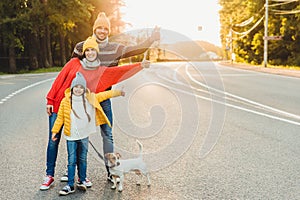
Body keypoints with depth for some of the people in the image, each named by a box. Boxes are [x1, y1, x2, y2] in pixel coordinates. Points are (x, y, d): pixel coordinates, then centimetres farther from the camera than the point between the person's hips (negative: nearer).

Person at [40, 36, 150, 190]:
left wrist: (139, 65, -15)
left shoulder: (101, 71, 5)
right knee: (53, 141, 3)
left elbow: (119, 71, -5)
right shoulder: (74, 63, 0)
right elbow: (59, 80, 1)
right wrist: (50, 100, -2)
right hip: (59, 106, -1)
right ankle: (49, 176, 14)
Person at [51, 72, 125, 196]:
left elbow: (103, 95, 10)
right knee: (71, 161, 0)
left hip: (84, 136, 2)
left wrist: (117, 92, 9)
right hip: (71, 136, -2)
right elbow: (60, 117, 1)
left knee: (82, 160, 12)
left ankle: (82, 181, 24)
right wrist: (55, 131, 1)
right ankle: (70, 185, 5)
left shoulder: (90, 99, 2)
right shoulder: (65, 101, -5)